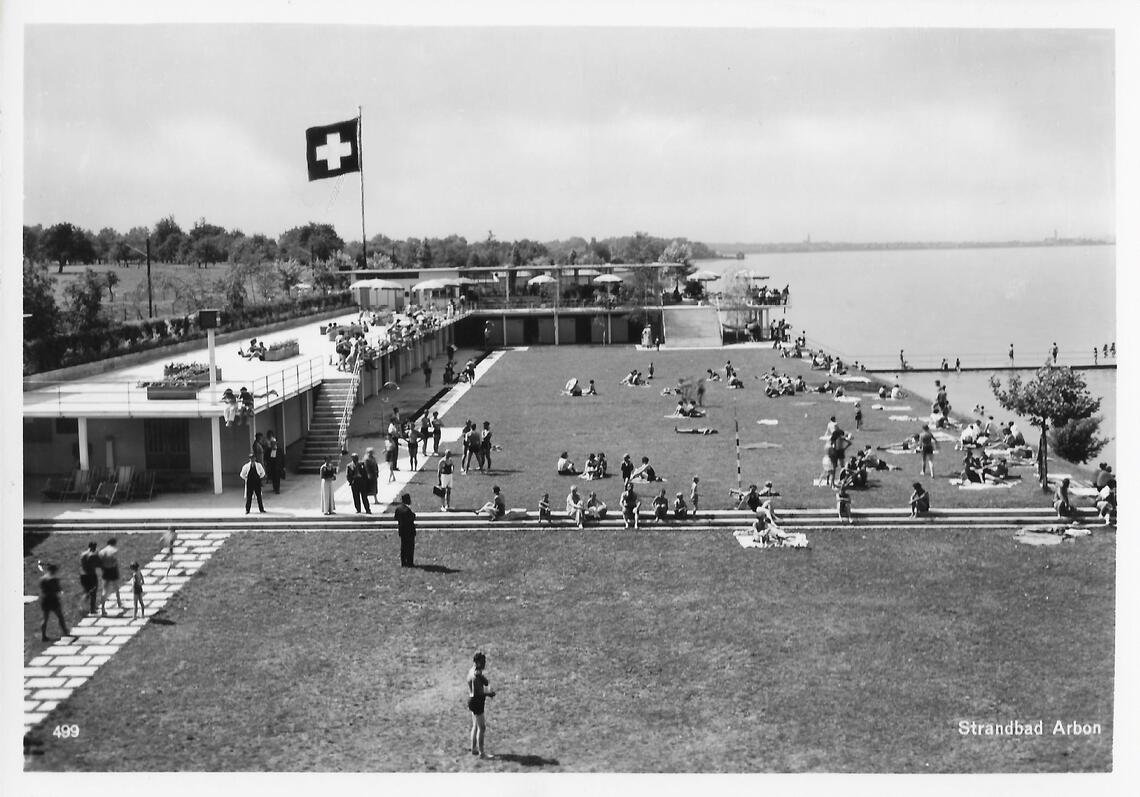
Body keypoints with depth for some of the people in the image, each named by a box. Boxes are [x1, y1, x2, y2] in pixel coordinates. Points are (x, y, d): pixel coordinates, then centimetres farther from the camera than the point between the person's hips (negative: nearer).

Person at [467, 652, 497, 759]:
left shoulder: (474, 671, 9)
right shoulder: (476, 675, -23)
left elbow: (486, 683, 11)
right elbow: (475, 693, -26)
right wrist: (488, 693, -19)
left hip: (473, 701, 11)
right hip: (476, 702, -11)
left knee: (475, 726, 21)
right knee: (482, 728, -5)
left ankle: (474, 749, 32)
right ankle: (481, 753, -1)